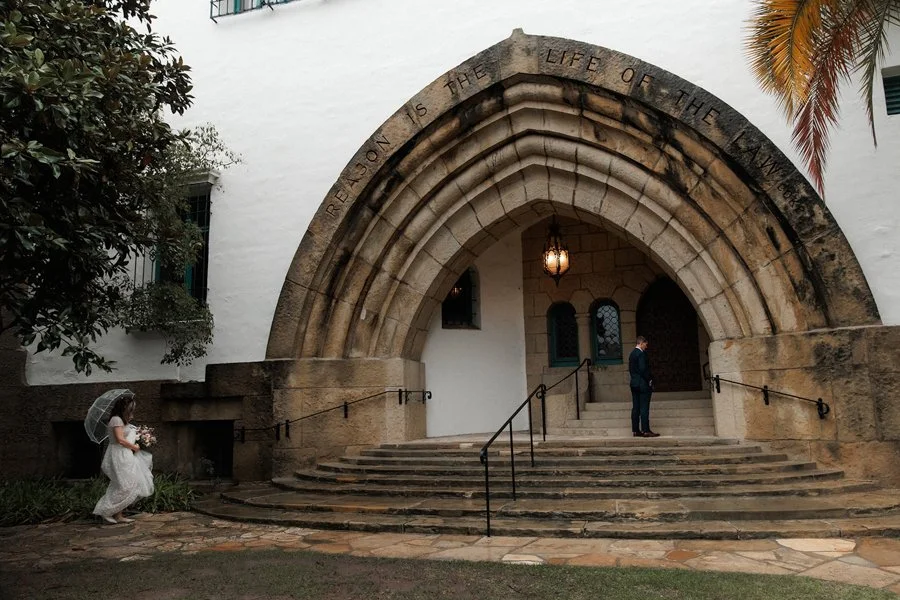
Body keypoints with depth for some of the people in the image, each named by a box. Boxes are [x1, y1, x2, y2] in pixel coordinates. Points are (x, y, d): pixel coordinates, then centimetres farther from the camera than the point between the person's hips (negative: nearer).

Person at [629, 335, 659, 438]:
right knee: (644, 407, -7)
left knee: (635, 408, 8)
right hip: (643, 384, -9)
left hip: (634, 384, 9)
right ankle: (645, 430, -7)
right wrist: (649, 380, -10)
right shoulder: (641, 353, -14)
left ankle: (635, 430, 9)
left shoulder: (632, 354, 14)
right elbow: (643, 369, -20)